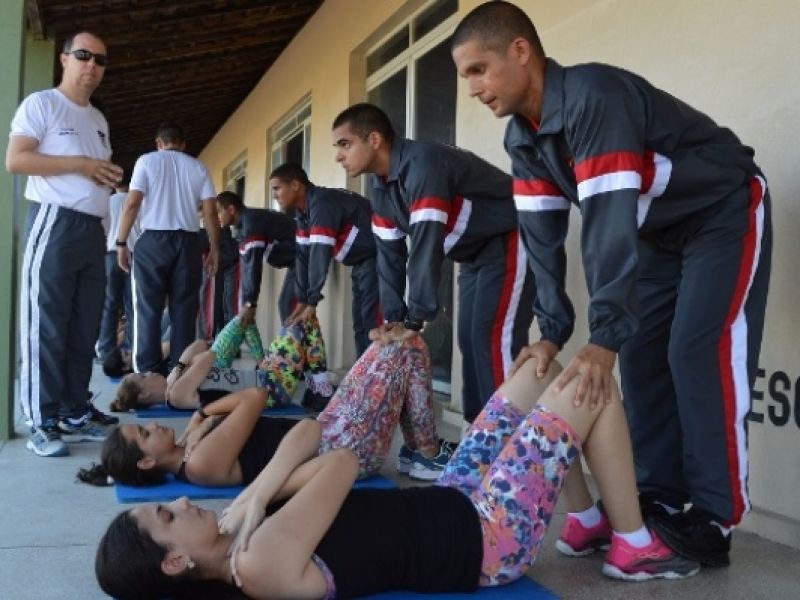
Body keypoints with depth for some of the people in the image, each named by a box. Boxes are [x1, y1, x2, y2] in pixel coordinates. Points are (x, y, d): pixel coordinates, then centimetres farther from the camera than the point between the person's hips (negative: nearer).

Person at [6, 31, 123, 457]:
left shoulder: (99, 120, 22)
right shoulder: (41, 104, -1)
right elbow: (15, 160, -11)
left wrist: (110, 176, 7)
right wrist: (80, 164, -14)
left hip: (93, 229, 8)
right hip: (54, 223, -8)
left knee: (85, 328, 7)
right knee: (46, 327, -6)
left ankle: (74, 414, 14)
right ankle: (42, 423, -2)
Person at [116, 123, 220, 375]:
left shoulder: (147, 161, 7)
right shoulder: (198, 167, 11)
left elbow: (132, 203, -3)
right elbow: (210, 212, 4)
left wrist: (121, 242, 2)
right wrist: (214, 249, 11)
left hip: (153, 240, -1)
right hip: (188, 242, 2)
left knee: (149, 309, 2)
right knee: (184, 310, 4)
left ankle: (148, 373, -1)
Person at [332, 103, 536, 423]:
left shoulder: (421, 164, -28)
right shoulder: (381, 190, 3)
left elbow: (427, 245, -32)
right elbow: (390, 255, 3)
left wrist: (414, 321, -30)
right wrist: (394, 320, -4)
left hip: (509, 242, -9)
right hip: (475, 253, 9)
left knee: (494, 340, -18)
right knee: (469, 340, 5)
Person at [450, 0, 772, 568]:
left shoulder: (593, 96, -32)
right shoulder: (523, 137, -6)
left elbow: (611, 222, -38)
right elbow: (544, 235, -7)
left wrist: (604, 336, -39)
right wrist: (553, 331, -12)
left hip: (726, 213, -8)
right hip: (660, 232, 8)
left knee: (700, 355, -15)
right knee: (644, 357, 2)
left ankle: (713, 521, -7)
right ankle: (660, 500, 9)